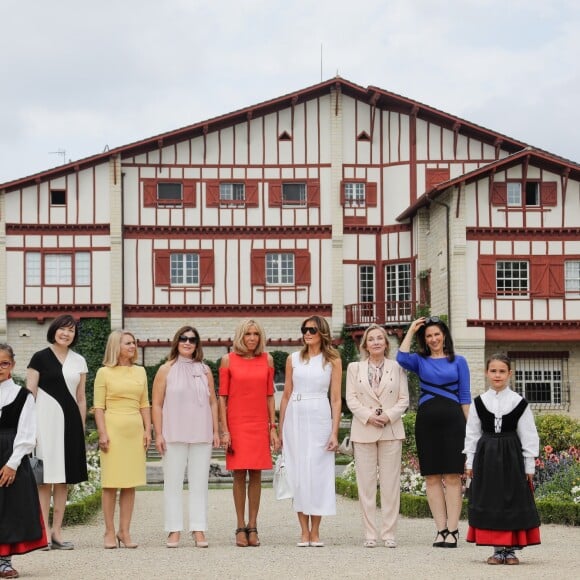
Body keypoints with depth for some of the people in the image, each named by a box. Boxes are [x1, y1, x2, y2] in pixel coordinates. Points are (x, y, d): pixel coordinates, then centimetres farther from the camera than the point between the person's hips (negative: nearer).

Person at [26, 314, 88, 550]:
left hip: (70, 420, 4)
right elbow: (30, 394, -2)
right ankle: (44, 531, -1)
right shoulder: (40, 358, 1)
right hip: (46, 418, -4)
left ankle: (57, 531, 11)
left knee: (63, 478, 6)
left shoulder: (79, 361, 13)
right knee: (45, 477, -4)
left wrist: (81, 427, 10)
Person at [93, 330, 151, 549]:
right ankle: (110, 532, 4)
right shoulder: (104, 372, 1)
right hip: (113, 429, -4)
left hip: (135, 430, 4)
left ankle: (125, 531, 8)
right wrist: (102, 433, -10)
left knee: (130, 484, 4)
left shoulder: (140, 372, 14)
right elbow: (98, 407, -2)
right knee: (111, 483, -2)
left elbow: (144, 404, 15)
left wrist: (148, 430, 6)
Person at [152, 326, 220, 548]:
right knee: (173, 483, -1)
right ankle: (174, 531, 4)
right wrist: (158, 434, -6)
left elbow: (213, 402, 12)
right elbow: (156, 404, 1)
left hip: (201, 436, 2)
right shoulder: (166, 370, 4)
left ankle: (199, 530, 6)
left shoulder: (204, 370, 11)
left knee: (199, 484, 3)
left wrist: (216, 431, 5)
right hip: (174, 436, -2)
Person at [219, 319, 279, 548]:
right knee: (239, 474, 0)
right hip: (236, 424, -2)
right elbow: (222, 397, 0)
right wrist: (224, 430, -6)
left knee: (256, 475, 3)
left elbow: (270, 396, 9)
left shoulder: (267, 360, 6)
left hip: (260, 424, 2)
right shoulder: (228, 360, 0)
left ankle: (253, 527, 9)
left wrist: (273, 427, 4)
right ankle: (241, 527, 7)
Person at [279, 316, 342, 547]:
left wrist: (334, 432, -6)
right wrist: (280, 430, 7)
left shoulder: (333, 360, 5)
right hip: (295, 418, 2)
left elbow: (336, 399, 1)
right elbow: (286, 395, 11)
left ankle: (315, 531, 6)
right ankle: (304, 531, 6)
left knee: (318, 472, -1)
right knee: (298, 472, 1)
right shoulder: (293, 359, 9)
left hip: (320, 419, -2)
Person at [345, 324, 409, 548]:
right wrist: (368, 415, -11)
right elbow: (351, 398, 3)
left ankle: (389, 534, 4)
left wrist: (389, 415, -12)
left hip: (391, 430, 0)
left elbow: (404, 399, 4)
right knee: (366, 484, 0)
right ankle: (370, 534, 4)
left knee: (390, 483, -1)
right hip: (363, 431, 1)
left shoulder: (397, 368, 8)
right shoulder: (354, 368, 10)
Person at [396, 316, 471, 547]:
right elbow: (401, 358, -10)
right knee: (432, 477, 0)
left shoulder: (458, 361, 11)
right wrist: (410, 331, 0)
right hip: (426, 420, 2)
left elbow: (465, 396, 8)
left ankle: (452, 530, -5)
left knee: (452, 477, -5)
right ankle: (441, 530, 3)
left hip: (452, 419, -2)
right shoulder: (420, 360, 13)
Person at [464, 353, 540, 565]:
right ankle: (498, 550, 11)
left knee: (513, 500, 1)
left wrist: (529, 466, -1)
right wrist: (470, 462, 4)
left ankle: (511, 549, 11)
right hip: (486, 456, 1)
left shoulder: (519, 402, -1)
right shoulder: (479, 402, 4)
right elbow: (472, 434, 8)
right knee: (489, 502, 2)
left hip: (511, 456, -1)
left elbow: (528, 435, 1)